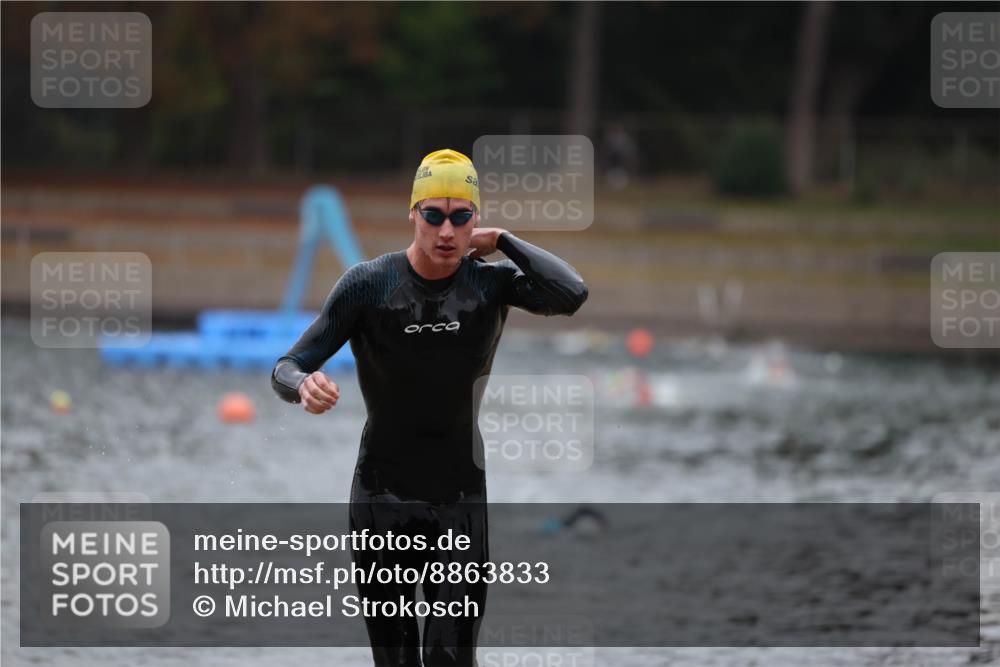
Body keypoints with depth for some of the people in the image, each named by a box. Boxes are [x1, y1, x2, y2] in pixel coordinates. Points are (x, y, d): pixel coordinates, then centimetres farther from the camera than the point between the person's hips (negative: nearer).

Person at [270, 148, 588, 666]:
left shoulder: (491, 282, -5)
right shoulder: (368, 285, -9)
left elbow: (571, 295, -26)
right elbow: (286, 370, -10)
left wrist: (502, 241, -15)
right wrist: (304, 385, -34)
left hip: (460, 500, 0)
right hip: (382, 498, 0)